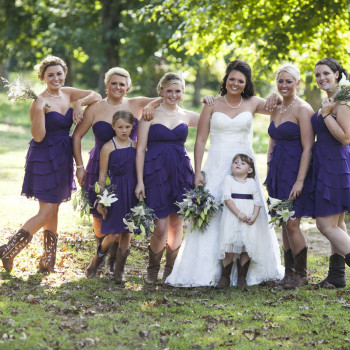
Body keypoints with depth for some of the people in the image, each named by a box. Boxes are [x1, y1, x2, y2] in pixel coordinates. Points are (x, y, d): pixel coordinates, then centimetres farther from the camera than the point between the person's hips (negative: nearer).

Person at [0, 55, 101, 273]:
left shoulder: (68, 94, 5)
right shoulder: (40, 102, -14)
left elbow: (96, 96, 11)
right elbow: (38, 136, -18)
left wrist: (79, 103, -7)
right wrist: (39, 111, -31)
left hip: (62, 159, 7)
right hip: (44, 159, -7)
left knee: (54, 210, 11)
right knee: (47, 213, -9)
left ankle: (48, 262, 17)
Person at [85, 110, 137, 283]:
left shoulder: (136, 146, 7)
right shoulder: (108, 147, -4)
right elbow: (102, 176, -3)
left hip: (132, 193, 4)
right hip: (114, 192, -4)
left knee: (127, 233, 4)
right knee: (112, 234, -4)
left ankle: (119, 271, 14)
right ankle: (95, 262, 20)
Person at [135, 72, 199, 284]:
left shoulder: (187, 116, 11)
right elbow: (141, 149, 0)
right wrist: (140, 181, -5)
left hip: (181, 172, 3)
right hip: (156, 171, -3)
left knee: (176, 224, 6)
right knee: (160, 228, -8)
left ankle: (170, 270, 22)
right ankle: (153, 269, 15)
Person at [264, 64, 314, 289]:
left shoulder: (303, 110, -10)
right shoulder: (276, 109, 14)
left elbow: (308, 148, -15)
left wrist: (300, 180, -19)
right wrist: (269, 175, 15)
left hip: (295, 170, -7)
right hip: (278, 171, 7)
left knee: (292, 223, -8)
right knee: (284, 224, 10)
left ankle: (301, 274, 6)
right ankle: (289, 271, 17)